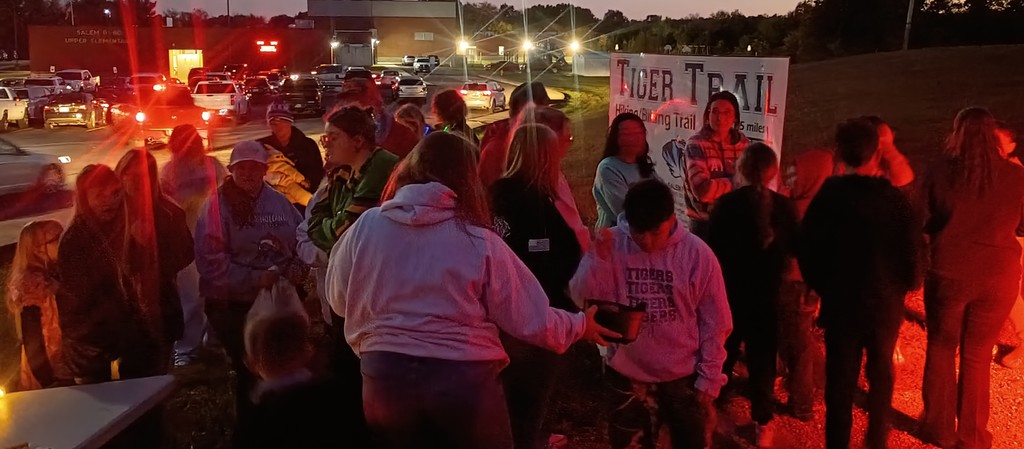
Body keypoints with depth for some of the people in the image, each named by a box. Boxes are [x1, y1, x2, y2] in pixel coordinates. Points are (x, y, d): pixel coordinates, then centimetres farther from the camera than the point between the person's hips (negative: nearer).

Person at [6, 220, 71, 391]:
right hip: (49, 380, -7)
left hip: (66, 374, 7)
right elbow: (33, 347, -18)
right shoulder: (31, 286, -17)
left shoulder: (55, 278, 5)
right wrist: (51, 385, -19)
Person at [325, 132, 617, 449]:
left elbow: (339, 300, 8)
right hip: (464, 378, -2)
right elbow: (528, 320, -5)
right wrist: (579, 324, 13)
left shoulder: (365, 226, -4)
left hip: (385, 375, 2)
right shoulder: (480, 242, -9)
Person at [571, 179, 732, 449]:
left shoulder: (698, 254, -12)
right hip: (627, 376, 1)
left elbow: (715, 323, -6)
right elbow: (583, 298, -17)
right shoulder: (613, 244, -11)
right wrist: (598, 255, -29)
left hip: (685, 377, -1)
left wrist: (708, 379, -4)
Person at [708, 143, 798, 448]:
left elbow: (712, 248, -10)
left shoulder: (726, 203, -13)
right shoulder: (783, 206, -9)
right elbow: (795, 249, 2)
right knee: (762, 357, 13)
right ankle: (762, 423, 20)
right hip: (766, 294, 0)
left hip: (729, 291, 0)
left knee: (723, 353, 17)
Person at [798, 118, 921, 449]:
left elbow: (806, 248, -9)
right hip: (885, 302, 0)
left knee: (840, 378, 12)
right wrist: (907, 284, 8)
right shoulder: (893, 198, -15)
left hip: (840, 301, 0)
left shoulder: (827, 195, -12)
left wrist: (821, 286, 6)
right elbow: (912, 248, -13)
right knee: (881, 375, 21)